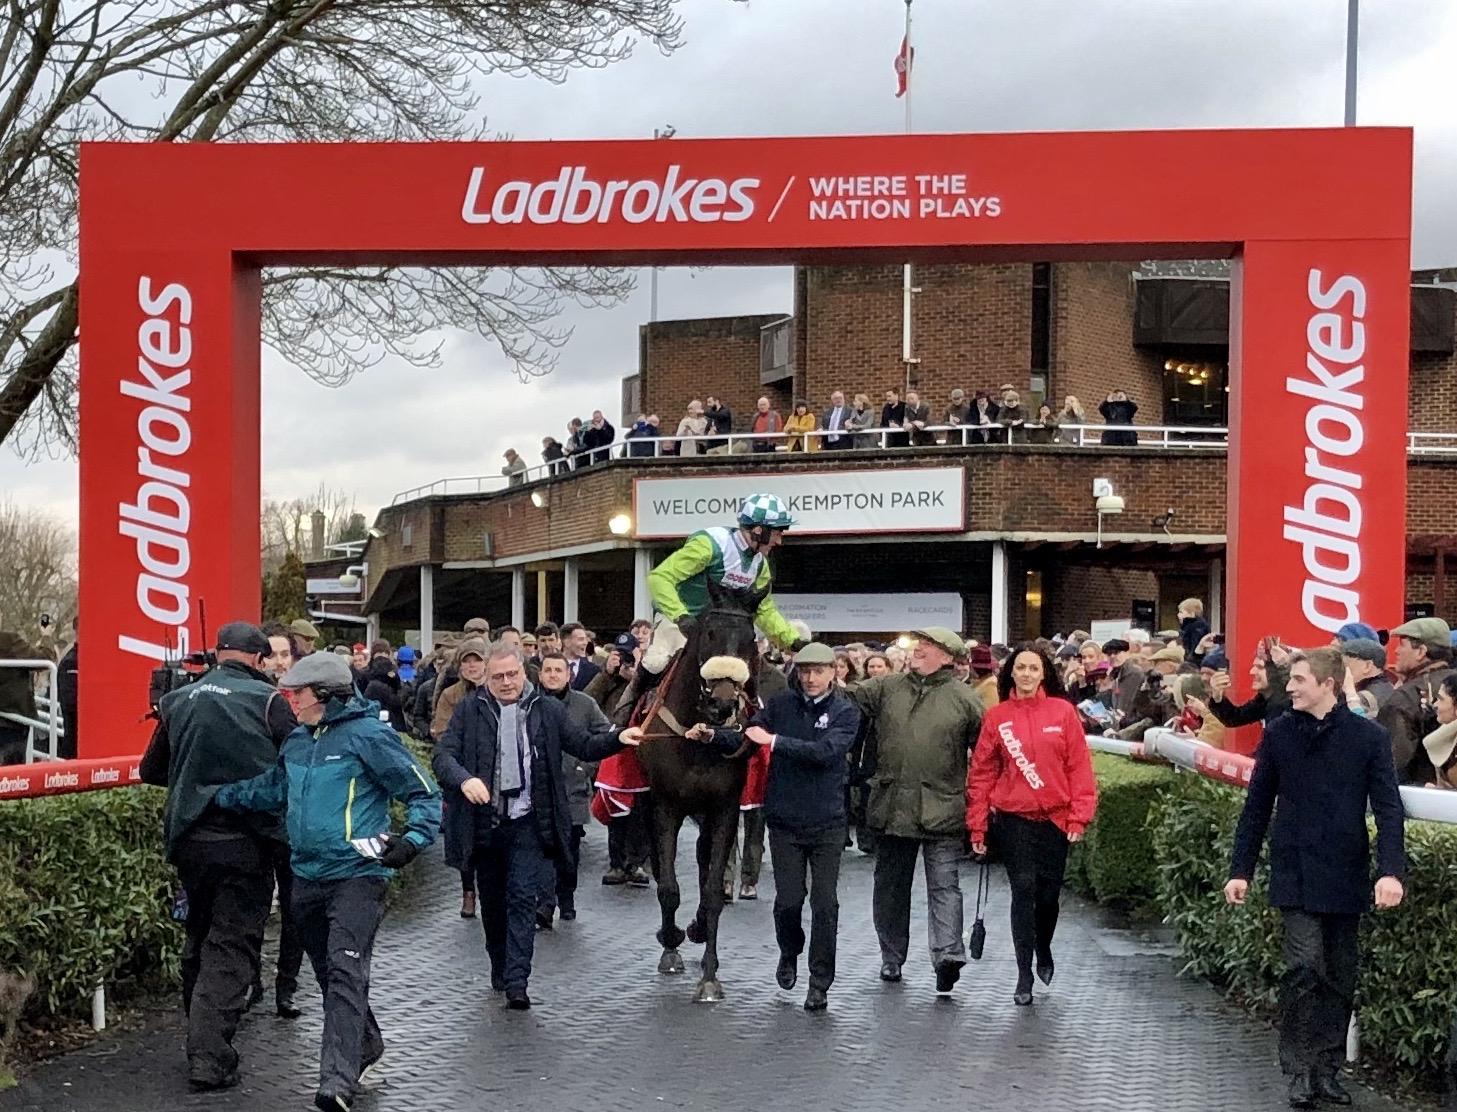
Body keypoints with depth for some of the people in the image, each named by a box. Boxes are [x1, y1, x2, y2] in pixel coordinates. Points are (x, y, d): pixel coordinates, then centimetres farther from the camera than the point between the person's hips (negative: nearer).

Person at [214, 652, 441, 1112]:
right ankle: (364, 1045, 38)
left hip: (357, 874, -8)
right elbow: (272, 789, 24)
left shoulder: (368, 736, -12)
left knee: (345, 973, -16)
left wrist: (412, 839, -22)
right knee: (328, 973, 17)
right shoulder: (298, 740, 10)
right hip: (308, 876, 8)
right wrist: (219, 796, 17)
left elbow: (425, 795, -8)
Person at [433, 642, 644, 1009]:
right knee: (491, 902, 14)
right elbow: (443, 755, -7)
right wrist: (464, 779, -28)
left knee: (523, 898, -8)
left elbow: (584, 745, 7)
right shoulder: (469, 711, 1)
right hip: (484, 823, 1)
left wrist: (618, 737, -11)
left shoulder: (547, 710, 4)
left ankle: (516, 982, -9)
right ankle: (499, 969, 33)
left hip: (528, 822, -1)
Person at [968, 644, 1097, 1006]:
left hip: (1055, 820, 1)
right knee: (1023, 891, -4)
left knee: (1048, 894, 6)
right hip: (1012, 820, 0)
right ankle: (1024, 976, 3)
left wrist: (1079, 816, -6)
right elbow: (981, 773, 3)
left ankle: (1043, 951, 36)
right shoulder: (996, 717, 1)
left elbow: (1080, 766, 0)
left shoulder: (1062, 712, 1)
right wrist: (977, 825, 0)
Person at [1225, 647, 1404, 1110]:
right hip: (1296, 874, -1)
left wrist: (1390, 870, -18)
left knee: (1339, 976, 7)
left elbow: (1388, 809, -6)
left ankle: (1326, 1068, 19)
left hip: (1345, 877, 1)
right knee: (1304, 966, -11)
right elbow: (1256, 807, 6)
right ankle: (1299, 1070, -1)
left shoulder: (1369, 736, -3)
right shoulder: (1279, 734, 1)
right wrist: (1240, 870, 4)